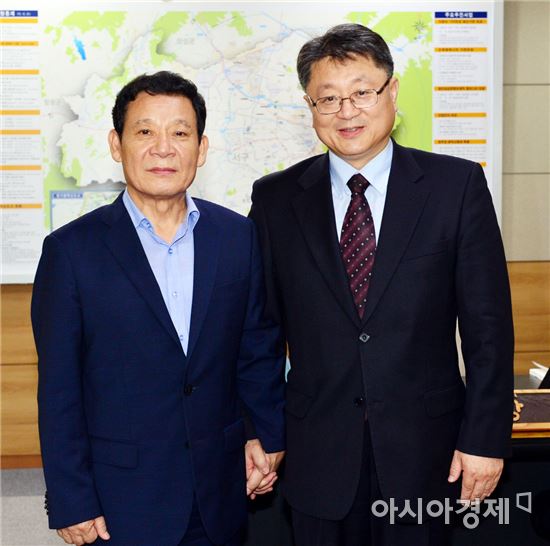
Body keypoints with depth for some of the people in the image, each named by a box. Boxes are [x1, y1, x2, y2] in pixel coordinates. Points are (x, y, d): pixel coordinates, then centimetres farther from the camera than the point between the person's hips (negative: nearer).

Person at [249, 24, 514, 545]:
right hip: (318, 455, 1)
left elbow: (488, 323, -3)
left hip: (422, 448, 0)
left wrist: (486, 438, -5)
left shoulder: (457, 184, -3)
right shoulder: (276, 198, 0)